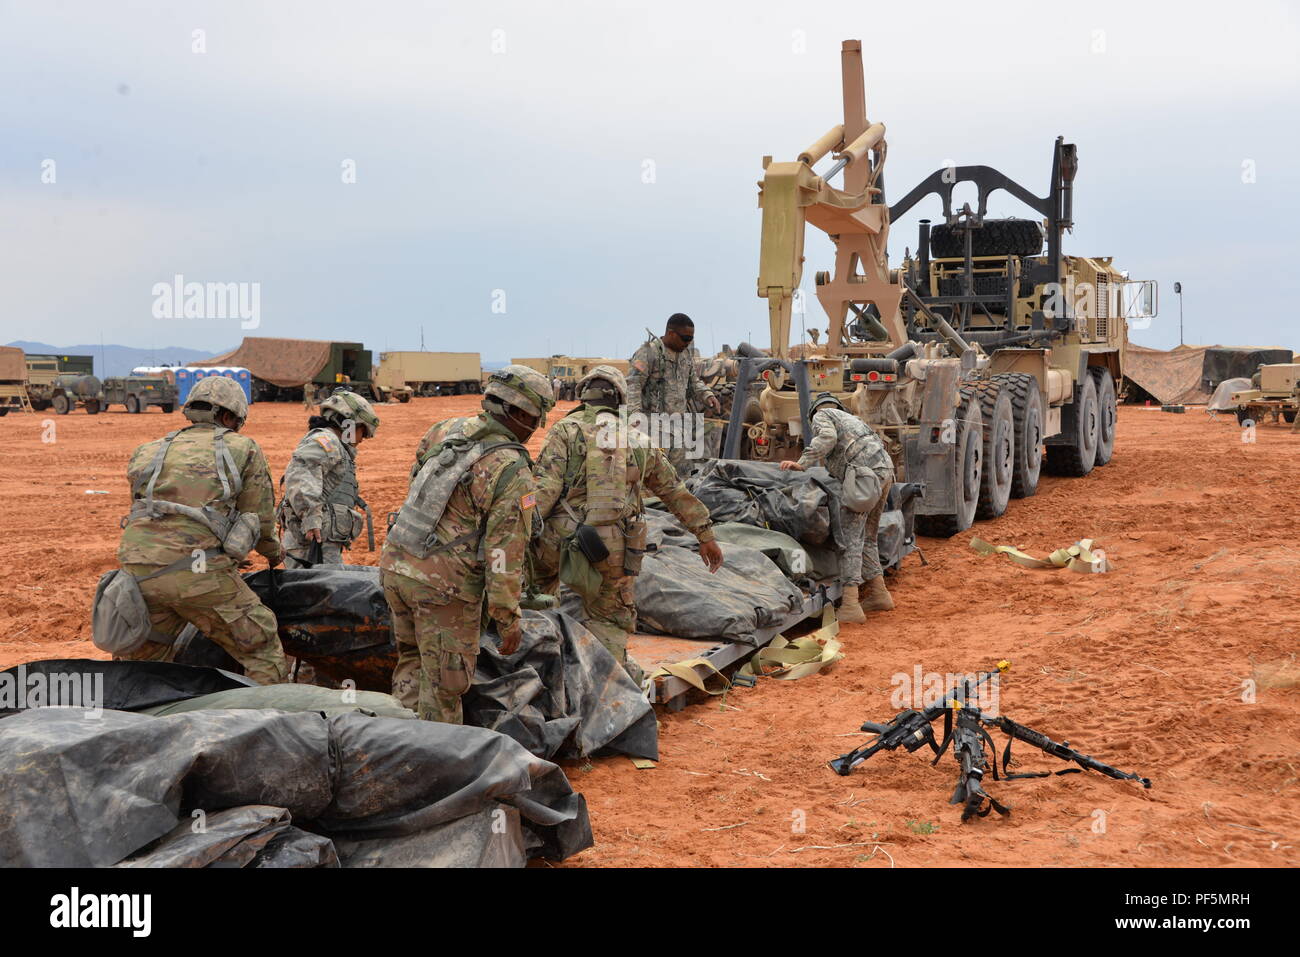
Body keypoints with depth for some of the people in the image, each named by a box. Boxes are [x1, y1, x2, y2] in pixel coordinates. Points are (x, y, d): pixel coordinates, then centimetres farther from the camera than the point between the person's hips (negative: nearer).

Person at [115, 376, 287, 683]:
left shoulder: (148, 452, 22)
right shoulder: (243, 449, 11)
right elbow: (261, 517, 13)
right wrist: (273, 551, 36)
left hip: (137, 569, 5)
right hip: (199, 572, -4)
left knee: (144, 660, 21)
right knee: (263, 650, 10)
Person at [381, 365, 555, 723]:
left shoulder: (445, 431, 4)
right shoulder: (514, 475, -16)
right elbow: (505, 554, -16)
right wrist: (508, 618, -9)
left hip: (395, 564, 7)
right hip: (445, 586, -7)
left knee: (413, 661, 23)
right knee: (445, 682, 6)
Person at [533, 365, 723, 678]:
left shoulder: (567, 430, 3)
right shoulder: (638, 441, 15)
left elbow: (545, 488, -10)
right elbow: (677, 492, 22)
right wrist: (705, 535, 31)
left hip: (563, 544, -2)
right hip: (615, 550, 2)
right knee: (610, 622, 14)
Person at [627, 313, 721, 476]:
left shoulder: (686, 354, 15)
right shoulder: (649, 353, -10)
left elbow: (694, 382, 26)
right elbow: (632, 385, -17)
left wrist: (707, 396, 5)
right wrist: (635, 414, -29)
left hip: (678, 427, 8)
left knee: (679, 474, 9)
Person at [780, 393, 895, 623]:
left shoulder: (821, 416, 12)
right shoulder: (851, 419, 36)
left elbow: (828, 437, -10)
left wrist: (801, 464, -13)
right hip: (885, 469, 8)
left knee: (850, 537, -11)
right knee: (867, 537, 20)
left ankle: (850, 605, -19)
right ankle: (879, 593, 24)